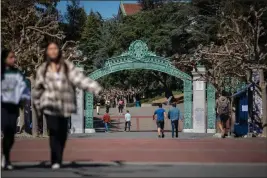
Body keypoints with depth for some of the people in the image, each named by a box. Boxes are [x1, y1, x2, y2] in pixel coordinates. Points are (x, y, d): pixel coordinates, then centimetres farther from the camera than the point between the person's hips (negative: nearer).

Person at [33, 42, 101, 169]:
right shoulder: (42, 69, 9)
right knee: (54, 132, -16)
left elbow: (80, 79, -8)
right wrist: (37, 107, 20)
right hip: (50, 105, -1)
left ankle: (58, 160, 18)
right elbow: (37, 89, 17)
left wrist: (96, 88, -21)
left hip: (65, 105, 1)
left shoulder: (68, 67, 4)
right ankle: (55, 161, -18)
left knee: (62, 134, 4)